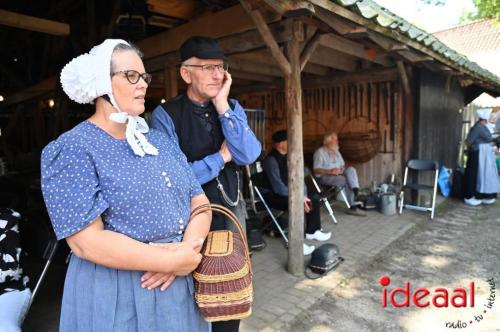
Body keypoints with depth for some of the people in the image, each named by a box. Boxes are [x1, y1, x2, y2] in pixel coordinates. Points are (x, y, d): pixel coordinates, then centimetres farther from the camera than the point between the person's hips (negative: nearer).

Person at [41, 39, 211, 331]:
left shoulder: (160, 140, 7)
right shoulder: (72, 149, -11)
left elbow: (199, 201, 2)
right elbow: (87, 241, -19)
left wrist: (187, 250, -16)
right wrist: (171, 262, -20)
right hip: (114, 295, -5)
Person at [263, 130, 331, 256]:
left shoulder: (288, 156, 3)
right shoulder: (271, 160, -24)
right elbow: (278, 187, -28)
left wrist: (304, 195, -9)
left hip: (288, 192, 9)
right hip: (273, 195, -9)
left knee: (314, 200, 4)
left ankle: (312, 231, 20)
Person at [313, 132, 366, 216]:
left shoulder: (336, 151, 18)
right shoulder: (320, 152, -7)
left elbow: (342, 164, 20)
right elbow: (316, 170, -14)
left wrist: (342, 169, -6)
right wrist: (330, 171, -27)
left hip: (337, 174, 7)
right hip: (324, 177, -7)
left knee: (351, 169, -23)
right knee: (348, 181, -27)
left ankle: (356, 192, -33)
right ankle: (353, 206, -16)